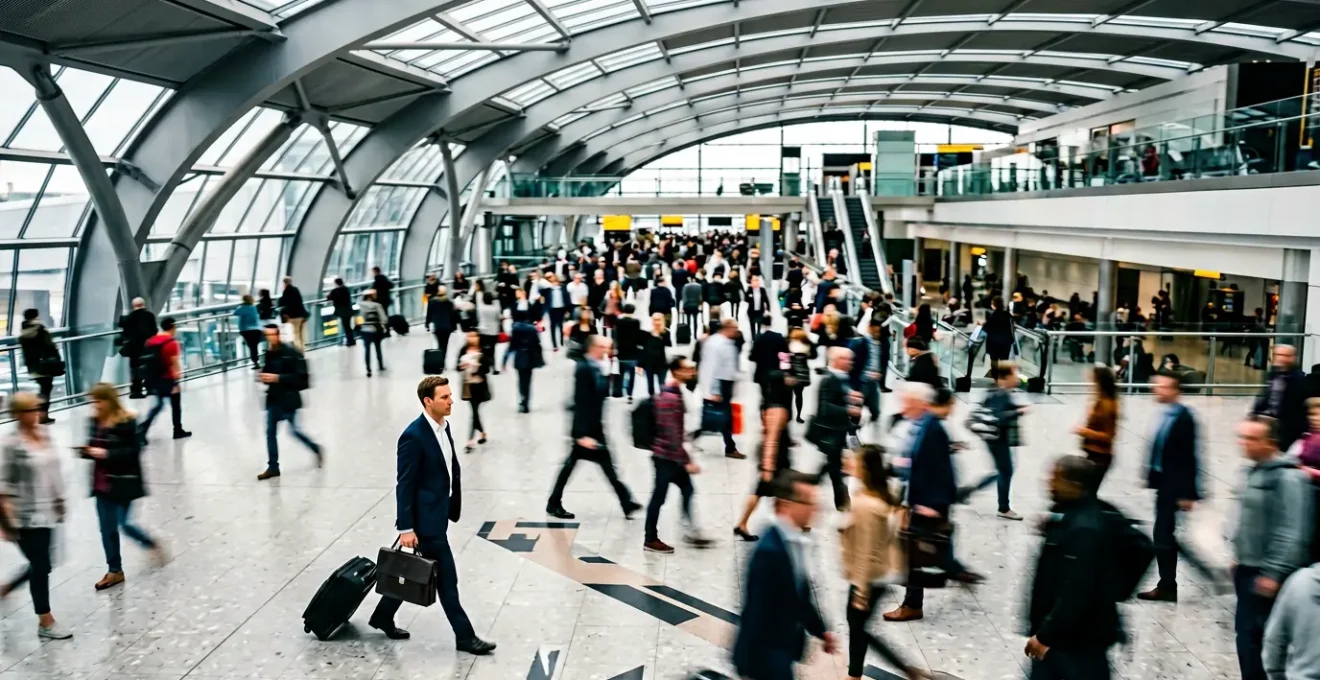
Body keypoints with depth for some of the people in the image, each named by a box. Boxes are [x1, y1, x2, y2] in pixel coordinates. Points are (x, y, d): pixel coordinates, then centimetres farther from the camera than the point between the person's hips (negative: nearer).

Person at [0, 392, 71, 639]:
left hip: (47, 513, 7)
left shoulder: (45, 434, 4)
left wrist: (61, 502, 17)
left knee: (41, 565, 16)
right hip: (25, 518, -7)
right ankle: (46, 623, 16)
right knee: (41, 567, 2)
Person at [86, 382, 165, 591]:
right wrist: (87, 451, -7)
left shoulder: (126, 422, -16)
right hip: (103, 484, 7)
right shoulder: (96, 421, 5)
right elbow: (94, 447, 15)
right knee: (107, 528, 9)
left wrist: (106, 453, -24)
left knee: (124, 524, -4)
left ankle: (153, 545, 25)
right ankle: (115, 570, 22)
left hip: (124, 483, -7)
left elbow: (134, 451, -17)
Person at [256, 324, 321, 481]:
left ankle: (316, 449, 27)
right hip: (273, 398, 6)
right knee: (270, 431, 6)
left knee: (294, 430, 0)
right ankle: (273, 467, 14)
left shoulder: (291, 353, -15)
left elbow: (300, 377, -18)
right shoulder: (268, 354, 3)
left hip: (289, 398, -6)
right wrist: (263, 376, -5)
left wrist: (278, 378, -25)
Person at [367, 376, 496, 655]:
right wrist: (405, 528, -18)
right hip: (425, 519, -9)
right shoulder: (413, 436, -20)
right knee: (446, 579, 0)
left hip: (438, 514, 9)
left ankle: (383, 617, 36)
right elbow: (404, 485, -19)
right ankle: (465, 636, 10)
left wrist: (454, 505, 13)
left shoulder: (444, 427, 6)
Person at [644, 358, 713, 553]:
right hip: (666, 456, -10)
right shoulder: (669, 398, -24)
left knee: (687, 489, 14)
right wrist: (687, 461, -22)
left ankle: (691, 533, 22)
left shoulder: (675, 392, 8)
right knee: (659, 496, 2)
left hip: (672, 455, 10)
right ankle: (651, 540, 14)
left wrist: (685, 458, 22)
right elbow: (672, 434, -25)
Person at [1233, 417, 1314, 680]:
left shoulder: (1288, 478, -18)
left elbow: (1293, 533, -22)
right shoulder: (1255, 472, 10)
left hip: (1267, 575, -9)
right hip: (1247, 569, 9)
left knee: (1253, 634, -6)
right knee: (1246, 630, 16)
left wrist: (1274, 573, -22)